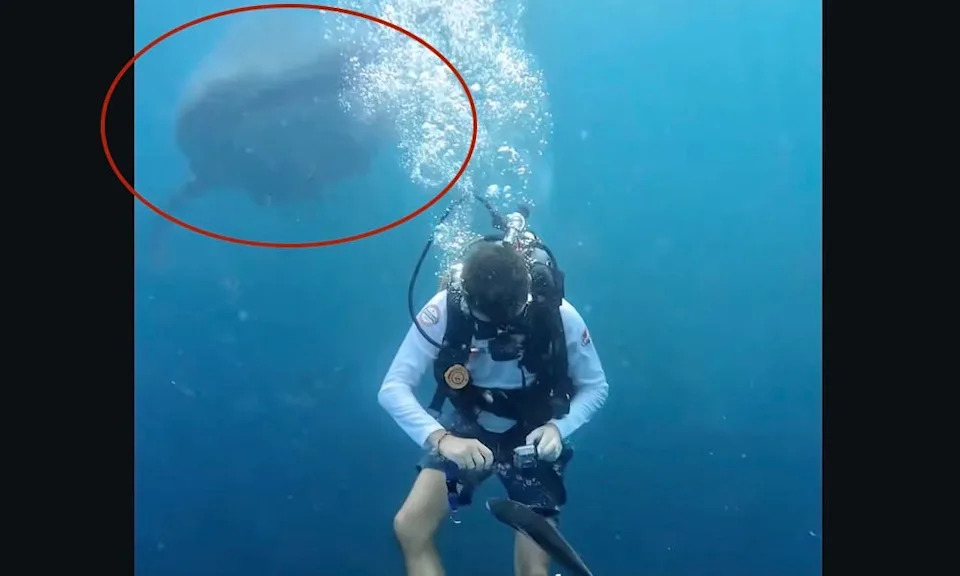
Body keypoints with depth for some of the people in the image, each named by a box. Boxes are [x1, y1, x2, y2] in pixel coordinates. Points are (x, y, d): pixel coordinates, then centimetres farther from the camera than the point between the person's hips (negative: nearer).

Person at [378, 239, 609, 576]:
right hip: (465, 434, 1)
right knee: (409, 527, -17)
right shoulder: (445, 309, -26)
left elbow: (595, 387, -9)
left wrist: (559, 428, -27)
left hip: (532, 441, 0)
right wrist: (440, 438, -42)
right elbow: (393, 388, -27)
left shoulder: (559, 316, -24)